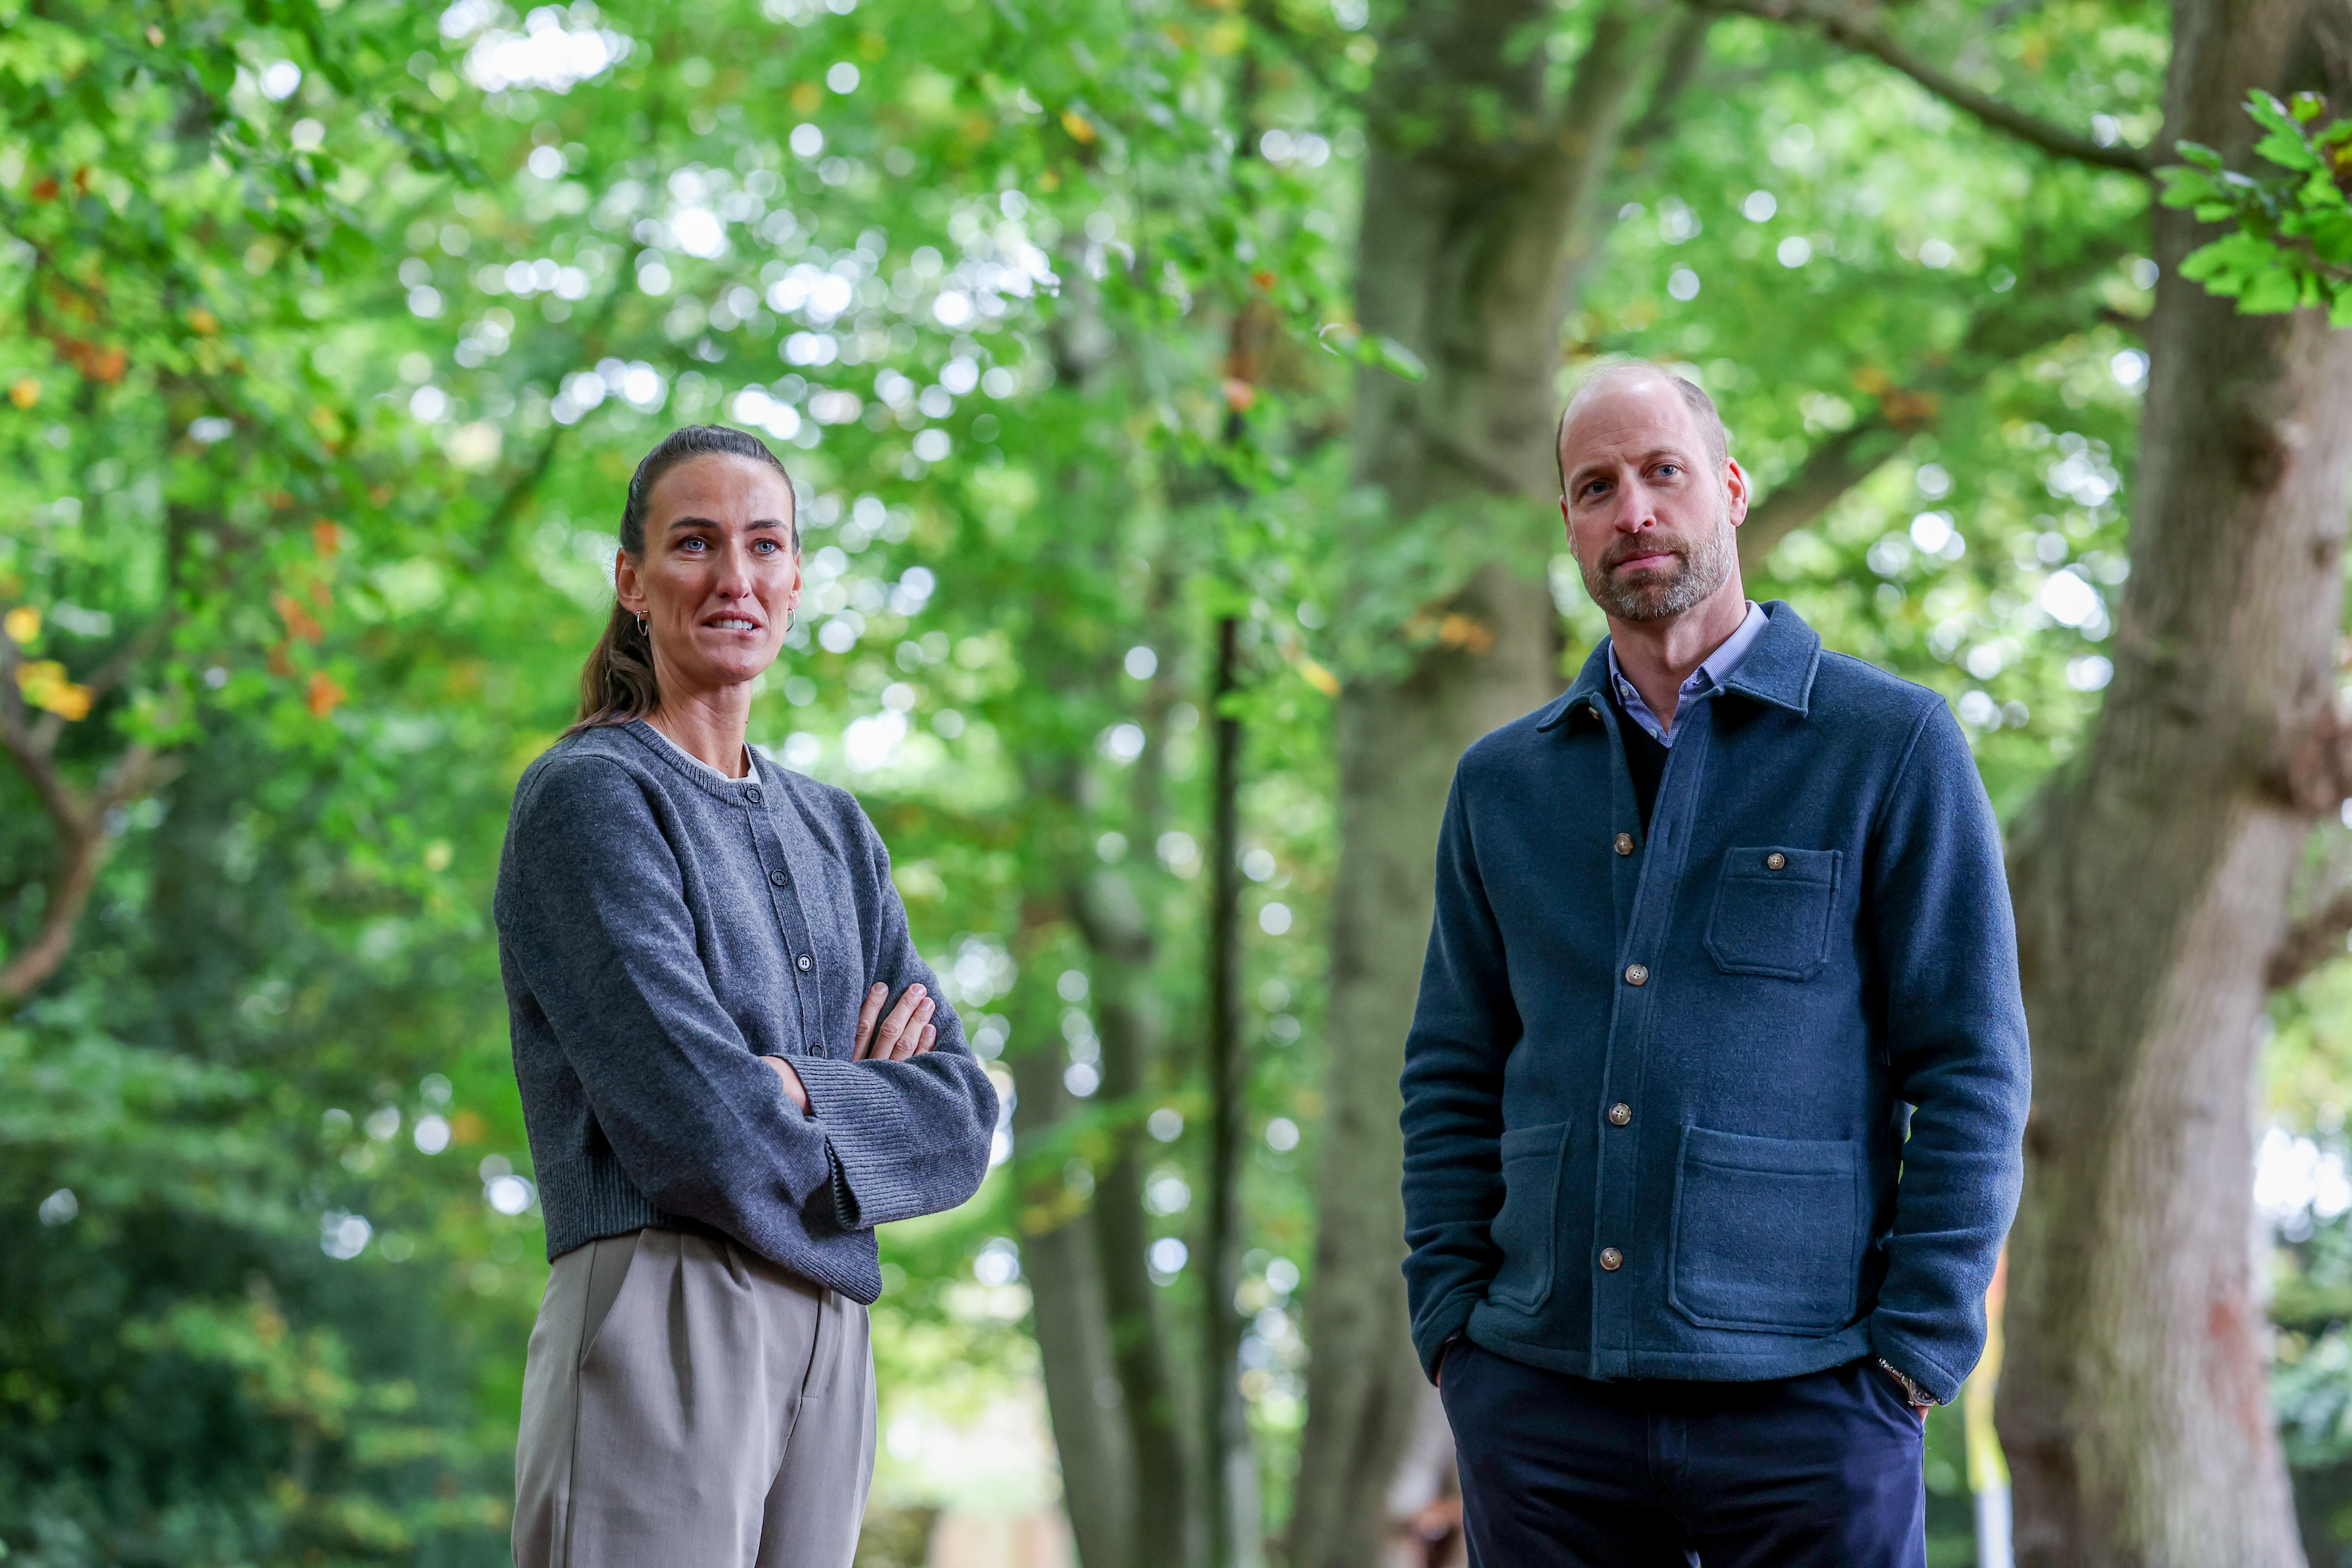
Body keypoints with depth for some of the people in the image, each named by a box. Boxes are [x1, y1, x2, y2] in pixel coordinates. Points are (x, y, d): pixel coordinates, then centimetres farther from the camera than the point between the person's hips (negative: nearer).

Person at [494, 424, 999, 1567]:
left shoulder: (831, 831, 19)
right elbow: (694, 1116, -14)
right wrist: (867, 1109, 4)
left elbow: (964, 1117, 10)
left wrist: (798, 1090, -7)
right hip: (662, 1330, -7)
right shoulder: (590, 795, -3)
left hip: (828, 1342, 7)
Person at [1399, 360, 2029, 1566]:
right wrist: (1448, 1322, 3)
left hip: (1800, 1393, -3)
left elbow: (1970, 1069, -2)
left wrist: (1914, 1354, -8)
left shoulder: (1890, 744, 1)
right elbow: (1452, 1079, 15)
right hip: (1538, 1394, 3)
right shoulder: (1500, 783, 12)